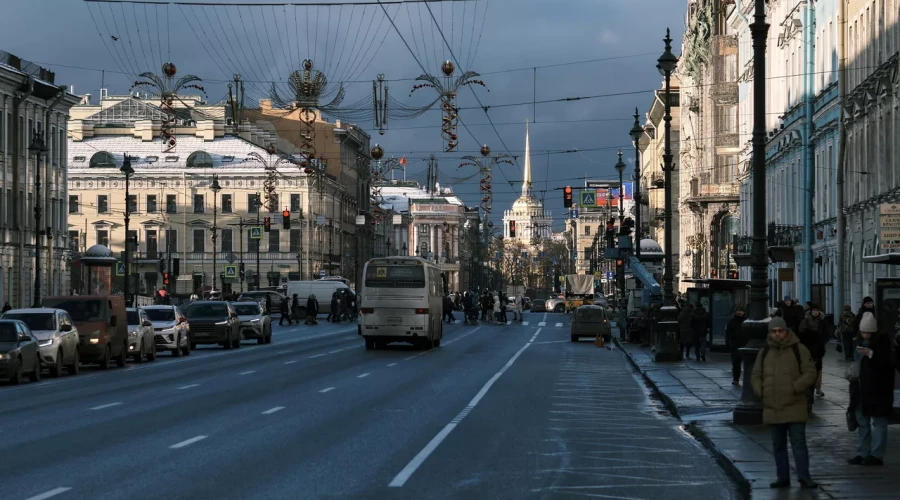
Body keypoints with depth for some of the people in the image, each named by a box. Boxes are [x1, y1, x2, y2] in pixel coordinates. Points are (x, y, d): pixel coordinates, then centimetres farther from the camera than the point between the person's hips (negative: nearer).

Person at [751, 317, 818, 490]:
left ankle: (804, 477, -4)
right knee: (778, 445, 10)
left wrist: (796, 387, -17)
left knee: (798, 443, -7)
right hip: (772, 408, 5)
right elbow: (756, 375, 18)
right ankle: (783, 477, 18)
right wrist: (760, 391, 1)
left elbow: (810, 373, -5)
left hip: (794, 407, -5)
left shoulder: (798, 349, -2)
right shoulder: (764, 352, 11)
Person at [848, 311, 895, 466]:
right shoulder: (860, 340, 11)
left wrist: (870, 353, -29)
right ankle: (863, 453, 20)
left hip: (877, 388, -8)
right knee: (862, 422, 13)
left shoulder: (883, 340, -9)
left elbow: (885, 361, -17)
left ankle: (877, 455, -1)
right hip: (861, 388, 8)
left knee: (878, 421, -3)